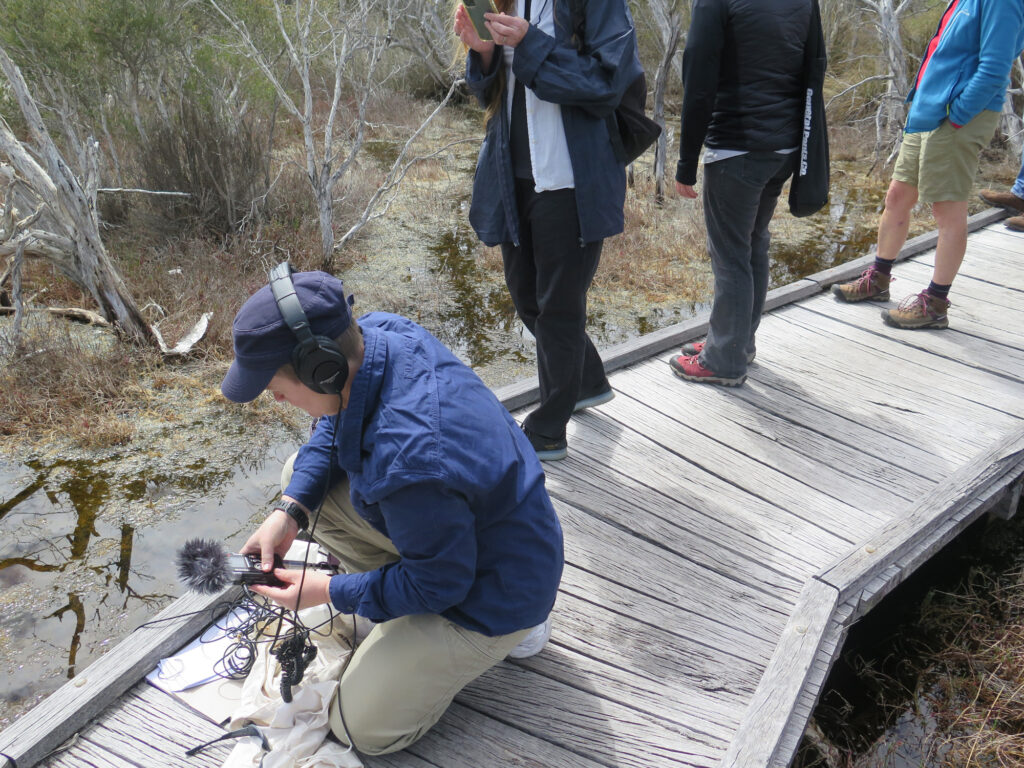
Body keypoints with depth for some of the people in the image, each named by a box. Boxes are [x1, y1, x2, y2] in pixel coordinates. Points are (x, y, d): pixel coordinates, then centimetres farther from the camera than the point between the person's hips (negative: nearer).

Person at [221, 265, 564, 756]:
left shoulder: (407, 463, -42)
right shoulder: (378, 333, -17)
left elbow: (439, 584, -24)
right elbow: (333, 428, 4)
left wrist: (330, 591, -12)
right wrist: (289, 511, -10)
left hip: (491, 595, -8)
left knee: (360, 728, 4)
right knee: (300, 477, 6)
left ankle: (507, 631, 11)